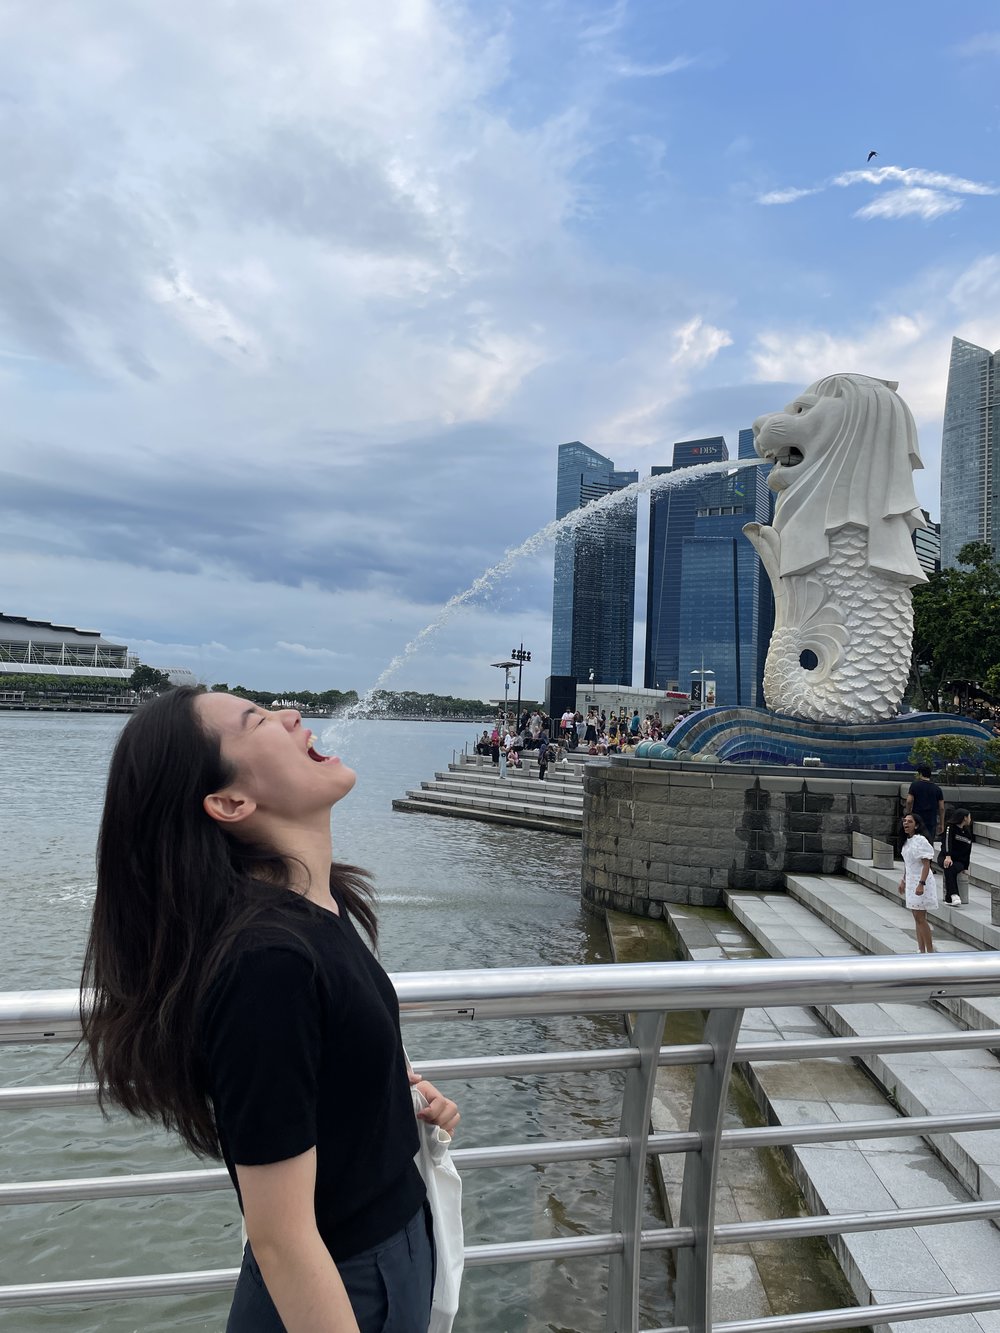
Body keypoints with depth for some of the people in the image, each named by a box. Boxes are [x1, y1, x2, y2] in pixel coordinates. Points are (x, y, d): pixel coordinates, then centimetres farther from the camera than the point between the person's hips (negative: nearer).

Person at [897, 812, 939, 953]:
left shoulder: (921, 840, -17)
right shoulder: (907, 841, 11)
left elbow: (926, 864, -20)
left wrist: (921, 884, -25)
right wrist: (903, 881, 22)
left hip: (921, 882, -9)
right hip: (911, 882, 9)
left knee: (920, 918, -7)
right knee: (917, 917, 12)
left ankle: (930, 951, 1)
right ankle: (921, 950, 18)